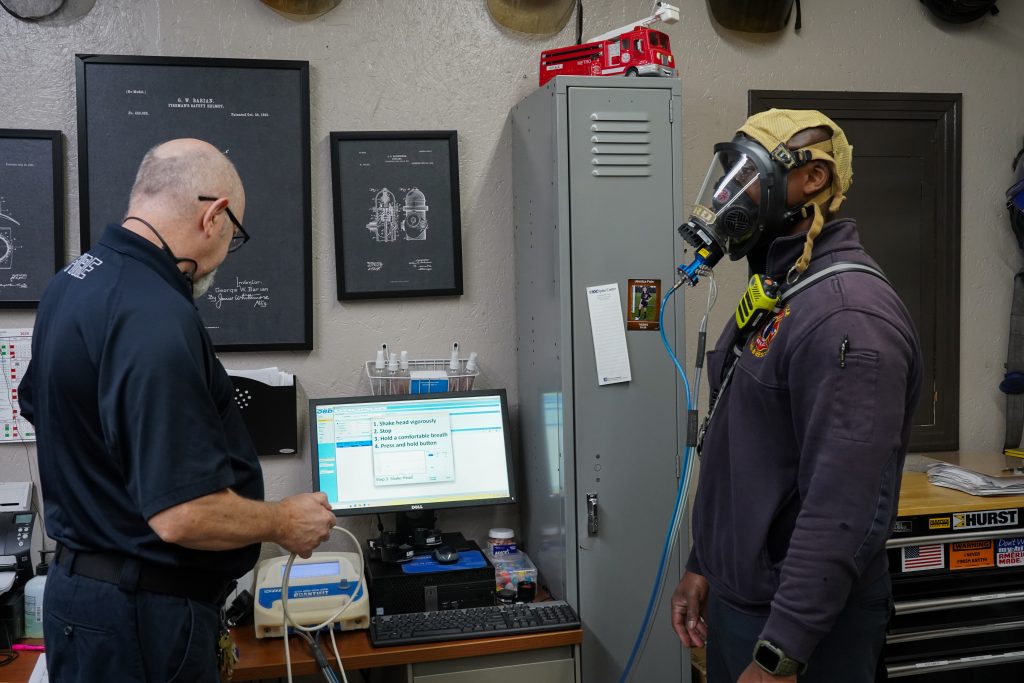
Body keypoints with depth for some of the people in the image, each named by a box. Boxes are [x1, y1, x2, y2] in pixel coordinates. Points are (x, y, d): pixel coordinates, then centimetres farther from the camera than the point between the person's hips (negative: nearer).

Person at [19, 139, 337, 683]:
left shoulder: (71, 282, 4)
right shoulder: (157, 320, -27)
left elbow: (38, 407, 20)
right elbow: (183, 515, -31)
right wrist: (283, 523, -13)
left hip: (81, 580, 9)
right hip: (142, 616, -9)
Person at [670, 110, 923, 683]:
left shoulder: (848, 315, -22)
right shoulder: (773, 295, 10)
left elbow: (846, 509, -28)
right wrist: (703, 566, 15)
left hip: (802, 624, -9)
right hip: (736, 599, 9)